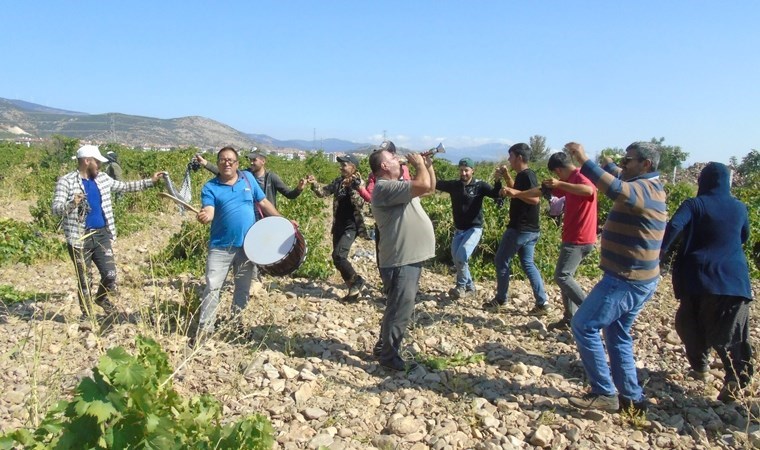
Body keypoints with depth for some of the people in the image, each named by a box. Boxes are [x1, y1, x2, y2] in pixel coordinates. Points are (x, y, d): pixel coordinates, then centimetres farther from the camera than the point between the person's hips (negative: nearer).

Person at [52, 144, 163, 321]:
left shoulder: (103, 178, 9)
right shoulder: (66, 181, -8)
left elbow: (125, 186, 20)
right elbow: (56, 208, -14)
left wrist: (150, 181, 16)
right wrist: (72, 204, -35)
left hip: (102, 235, 4)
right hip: (80, 238, -4)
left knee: (110, 274, 0)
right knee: (84, 279, 6)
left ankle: (102, 298, 32)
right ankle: (87, 314, 24)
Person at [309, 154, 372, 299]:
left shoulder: (358, 183, -9)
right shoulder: (338, 181, 8)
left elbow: (360, 204, -21)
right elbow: (323, 192, 2)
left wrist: (351, 187, -29)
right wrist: (314, 183, -15)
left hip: (351, 226, -7)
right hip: (338, 225, 7)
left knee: (338, 256, -18)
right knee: (339, 258, 10)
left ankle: (357, 280, 2)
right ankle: (353, 289, 22)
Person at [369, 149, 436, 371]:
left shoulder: (397, 186, 16)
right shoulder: (385, 188, -17)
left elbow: (430, 188, 26)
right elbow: (424, 186, -26)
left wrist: (428, 166, 13)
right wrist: (419, 164, -9)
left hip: (410, 257, 11)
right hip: (401, 261, -11)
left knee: (399, 308, 20)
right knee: (400, 311, -2)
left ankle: (383, 347, 34)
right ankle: (389, 357, 11)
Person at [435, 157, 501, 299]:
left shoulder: (479, 185, -8)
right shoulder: (454, 185, 2)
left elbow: (496, 194, -21)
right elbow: (435, 183, -2)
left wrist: (498, 180, -38)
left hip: (474, 229, -5)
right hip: (458, 229, 5)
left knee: (461, 256, -20)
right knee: (456, 258, 9)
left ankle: (461, 286, 1)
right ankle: (469, 286, 27)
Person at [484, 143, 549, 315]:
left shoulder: (526, 175, -16)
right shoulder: (524, 175, 14)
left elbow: (535, 198, -27)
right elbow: (519, 192, 29)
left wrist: (514, 192, -37)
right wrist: (507, 176, 19)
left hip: (520, 229, -10)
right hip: (530, 230, 10)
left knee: (502, 261, 3)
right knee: (528, 263, 12)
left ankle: (500, 299, 14)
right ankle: (542, 303, 7)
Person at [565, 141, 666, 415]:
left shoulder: (644, 188, -18)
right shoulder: (652, 188, 14)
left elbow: (617, 190, -42)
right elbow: (620, 184, 34)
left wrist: (583, 160, -43)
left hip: (626, 280, -10)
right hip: (639, 279, 10)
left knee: (583, 326, -5)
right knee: (617, 334, 17)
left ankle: (604, 394, 2)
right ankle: (631, 397, 23)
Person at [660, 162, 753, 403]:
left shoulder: (694, 205, -4)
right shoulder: (739, 207, 9)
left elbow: (674, 227, -22)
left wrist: (658, 256, -21)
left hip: (701, 277, -3)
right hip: (735, 279, 3)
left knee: (691, 324, 17)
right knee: (730, 333, 3)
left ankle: (699, 366, 26)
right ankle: (737, 378, -12)